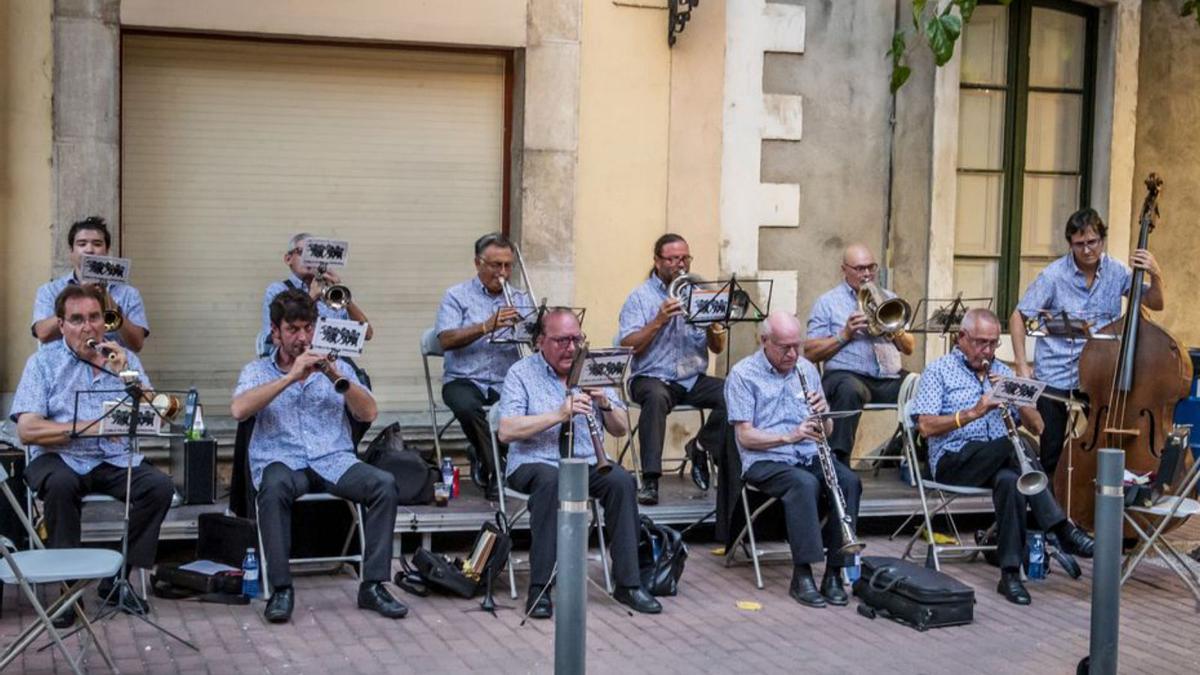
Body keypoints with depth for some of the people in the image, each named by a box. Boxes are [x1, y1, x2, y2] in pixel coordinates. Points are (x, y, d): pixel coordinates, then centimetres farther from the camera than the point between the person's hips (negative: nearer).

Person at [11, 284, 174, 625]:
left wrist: (126, 374, -10)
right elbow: (27, 430, -8)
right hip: (60, 458, -3)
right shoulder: (43, 362, 3)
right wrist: (87, 428, -16)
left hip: (116, 459, 3)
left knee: (160, 487, -23)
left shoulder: (123, 357, 11)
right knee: (61, 484, -36)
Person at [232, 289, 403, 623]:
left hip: (334, 460, 2)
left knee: (384, 484, -26)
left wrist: (337, 377, -10)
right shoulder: (257, 371, 15)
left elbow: (368, 414, 6)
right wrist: (291, 376, -13)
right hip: (282, 461, -2)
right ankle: (281, 589, -29)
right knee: (275, 487, -38)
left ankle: (373, 585, -21)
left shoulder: (335, 366, 20)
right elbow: (239, 410, -8)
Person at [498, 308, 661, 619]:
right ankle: (539, 588, -31)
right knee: (551, 480, -36)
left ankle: (628, 583, -18)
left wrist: (605, 404, -11)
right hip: (535, 463, -4)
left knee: (622, 481, -26)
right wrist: (559, 414, -23)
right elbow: (506, 431, -15)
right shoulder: (521, 373, 0)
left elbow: (621, 430, 10)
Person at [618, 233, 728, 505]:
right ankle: (650, 480, -35)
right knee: (656, 396, -38)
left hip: (693, 379, 4)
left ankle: (700, 447, 0)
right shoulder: (640, 297, 3)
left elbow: (718, 348, 10)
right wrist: (659, 321, -19)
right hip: (652, 377, -4)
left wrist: (712, 323, -10)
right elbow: (628, 346, -10)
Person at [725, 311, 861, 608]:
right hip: (766, 461, -5)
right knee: (805, 483, -36)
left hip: (811, 456, 5)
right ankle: (802, 574, -28)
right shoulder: (743, 374, -1)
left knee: (849, 481, -25)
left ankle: (834, 573, -22)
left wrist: (822, 413, -7)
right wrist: (790, 436, -23)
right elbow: (745, 437, -9)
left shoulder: (807, 369, 14)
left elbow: (827, 430, 17)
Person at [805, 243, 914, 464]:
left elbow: (909, 348, 20)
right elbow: (810, 353, 2)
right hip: (847, 374, -4)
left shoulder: (889, 298, 24)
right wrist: (845, 334, -8)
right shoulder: (827, 303, 11)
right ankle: (838, 460, -38)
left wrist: (895, 330, -1)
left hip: (890, 377, 4)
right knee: (850, 390, -39)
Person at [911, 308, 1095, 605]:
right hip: (954, 461, -4)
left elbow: (1036, 426, 15)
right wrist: (972, 413, -19)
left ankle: (1011, 574, -34)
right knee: (1015, 444, -33)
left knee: (1010, 479, -35)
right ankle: (1062, 529, -34)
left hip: (997, 462, 4)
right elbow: (926, 426, -9)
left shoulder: (1002, 372, 21)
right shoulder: (939, 371, 6)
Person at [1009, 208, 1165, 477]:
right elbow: (1018, 317, -6)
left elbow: (1155, 304, 6)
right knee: (1051, 454, 2)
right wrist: (1022, 366, -11)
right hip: (1055, 376, -3)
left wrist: (1155, 276, -14)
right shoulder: (1054, 275, -10)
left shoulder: (1116, 272, -1)